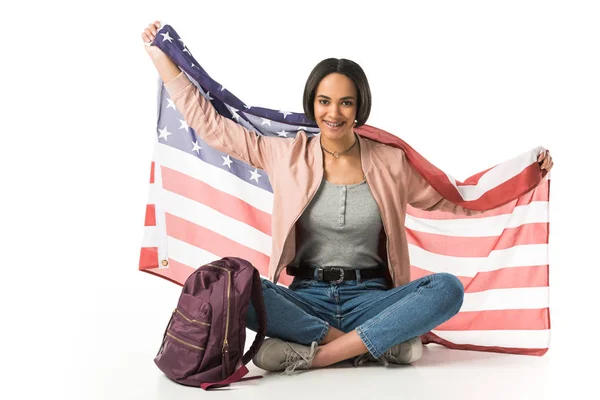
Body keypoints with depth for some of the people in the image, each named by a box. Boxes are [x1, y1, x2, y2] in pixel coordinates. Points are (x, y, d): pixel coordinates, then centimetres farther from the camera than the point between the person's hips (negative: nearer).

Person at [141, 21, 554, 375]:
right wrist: (160, 57, 10)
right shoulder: (287, 154, 3)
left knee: (447, 287, -27)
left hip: (369, 297, 1)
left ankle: (312, 354, -28)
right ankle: (374, 344, -23)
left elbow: (452, 200, 12)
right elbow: (211, 125, 8)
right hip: (305, 298, 0)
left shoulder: (390, 161, 4)